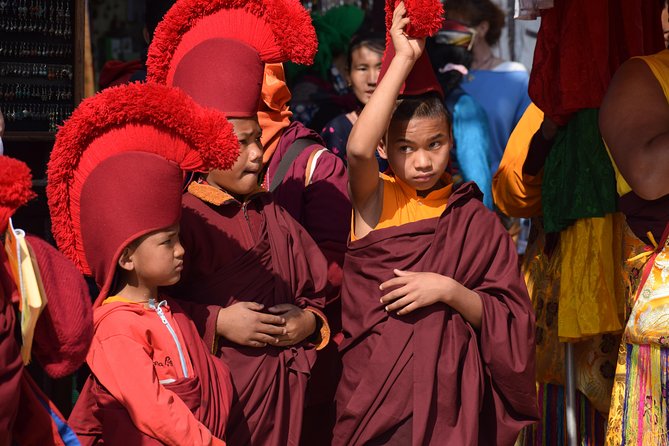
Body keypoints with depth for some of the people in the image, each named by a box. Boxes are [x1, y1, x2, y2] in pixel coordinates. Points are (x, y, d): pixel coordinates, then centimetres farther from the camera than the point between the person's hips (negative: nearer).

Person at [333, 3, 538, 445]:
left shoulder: (475, 221, 3)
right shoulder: (375, 201, -1)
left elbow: (510, 321, 0)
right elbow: (358, 148, -24)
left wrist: (448, 290, -16)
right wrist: (404, 59, -20)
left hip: (446, 387, 1)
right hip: (374, 387, -1)